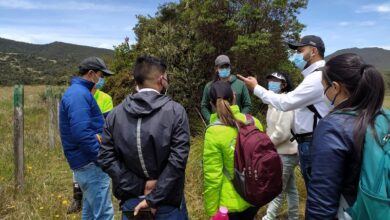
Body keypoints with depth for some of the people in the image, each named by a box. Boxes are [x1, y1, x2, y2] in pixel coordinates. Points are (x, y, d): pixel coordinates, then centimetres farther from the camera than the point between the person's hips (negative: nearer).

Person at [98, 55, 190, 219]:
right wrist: (153, 198, -16)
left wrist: (139, 186, -8)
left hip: (131, 200, 3)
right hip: (168, 201, -2)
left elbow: (106, 158, -7)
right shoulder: (175, 111, -12)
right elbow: (178, 158, -20)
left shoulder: (115, 114, -2)